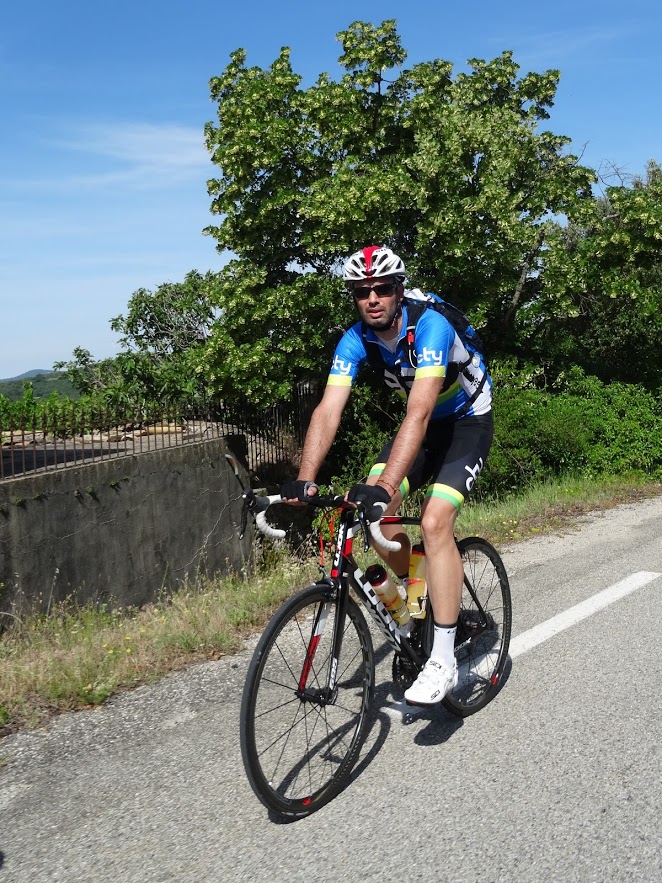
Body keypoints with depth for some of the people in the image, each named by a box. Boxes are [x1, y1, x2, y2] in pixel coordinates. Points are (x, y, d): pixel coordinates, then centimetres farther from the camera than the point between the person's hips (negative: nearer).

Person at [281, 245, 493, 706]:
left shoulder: (431, 327, -32)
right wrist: (304, 480, -38)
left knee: (434, 522, -23)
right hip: (424, 422, 6)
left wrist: (384, 486, -52)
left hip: (468, 422, -6)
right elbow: (329, 410, -24)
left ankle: (443, 660, -15)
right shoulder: (356, 340, -15)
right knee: (372, 512, -11)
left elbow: (419, 414, -42)